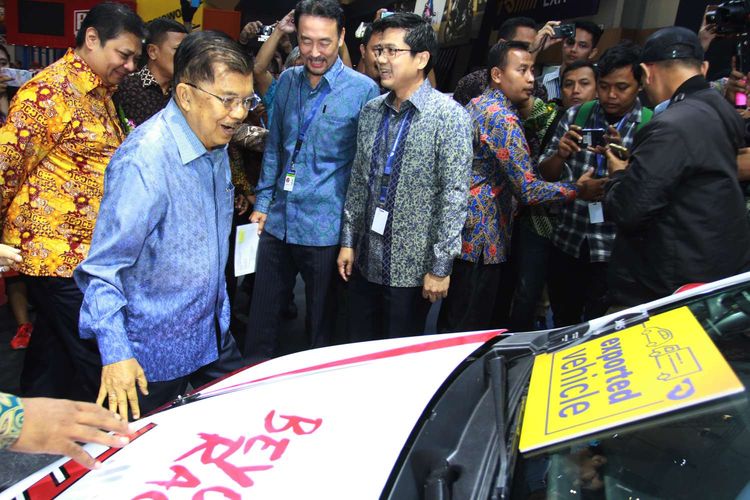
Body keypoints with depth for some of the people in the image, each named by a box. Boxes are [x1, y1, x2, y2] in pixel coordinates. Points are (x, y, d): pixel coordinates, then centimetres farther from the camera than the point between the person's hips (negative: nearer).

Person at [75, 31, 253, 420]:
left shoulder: (216, 144, 2)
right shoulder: (144, 161, -27)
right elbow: (104, 267, -25)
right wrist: (116, 354, -28)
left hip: (213, 332, 8)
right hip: (156, 352, -7)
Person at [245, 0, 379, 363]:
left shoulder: (363, 90, -9)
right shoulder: (287, 81, 6)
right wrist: (262, 204, 12)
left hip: (325, 230, -4)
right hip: (278, 222, 5)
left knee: (322, 326, 13)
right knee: (260, 318, 15)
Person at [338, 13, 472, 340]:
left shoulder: (449, 116, -13)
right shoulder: (371, 111, 5)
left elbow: (455, 196, -15)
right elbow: (358, 182, 10)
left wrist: (440, 265, -16)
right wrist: (348, 241, 8)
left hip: (412, 267, -5)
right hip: (365, 260, 5)